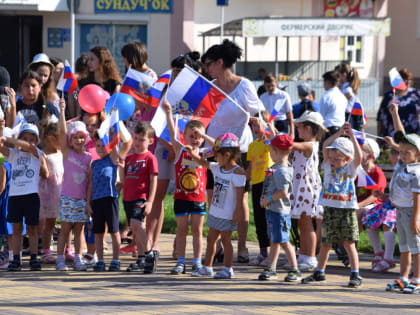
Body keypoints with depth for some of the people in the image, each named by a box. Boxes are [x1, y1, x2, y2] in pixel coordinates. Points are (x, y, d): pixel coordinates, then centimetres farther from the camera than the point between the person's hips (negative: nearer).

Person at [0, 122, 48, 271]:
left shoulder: (37, 154, 3)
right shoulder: (13, 154, 9)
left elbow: (28, 146, -14)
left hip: (31, 195, -2)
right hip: (14, 195, 2)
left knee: (32, 228, 5)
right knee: (17, 228, 5)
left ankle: (34, 259, 11)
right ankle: (16, 259, 7)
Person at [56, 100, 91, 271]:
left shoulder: (89, 157, 5)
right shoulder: (67, 152, 0)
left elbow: (90, 180, 5)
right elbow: (62, 132, -9)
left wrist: (89, 199, 1)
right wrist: (62, 111, -14)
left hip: (82, 198, 2)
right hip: (67, 197, -2)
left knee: (79, 230, 6)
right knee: (65, 229, -1)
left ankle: (78, 259, 9)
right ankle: (60, 259, 3)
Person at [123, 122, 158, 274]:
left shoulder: (150, 158, -4)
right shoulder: (129, 157, 15)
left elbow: (153, 181, -7)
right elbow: (123, 180, 17)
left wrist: (150, 201, -13)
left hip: (141, 197, -7)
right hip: (128, 197, 7)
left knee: (136, 224, -23)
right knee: (135, 229, 11)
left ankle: (149, 254, -15)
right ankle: (141, 259, 20)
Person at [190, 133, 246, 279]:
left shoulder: (237, 172, -17)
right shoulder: (217, 168, 6)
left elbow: (239, 193, -18)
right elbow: (203, 163, 17)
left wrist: (237, 211, -20)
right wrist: (192, 153, 4)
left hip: (227, 215, -8)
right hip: (215, 211, 8)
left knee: (226, 240, -1)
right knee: (211, 238, 14)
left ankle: (228, 269, 7)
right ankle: (207, 267, 24)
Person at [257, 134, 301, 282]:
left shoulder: (281, 171, -22)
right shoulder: (275, 167, 10)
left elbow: (283, 192, -29)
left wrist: (268, 199, -18)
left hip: (280, 211, -10)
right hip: (272, 210, 10)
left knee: (283, 241, -5)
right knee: (274, 241, 16)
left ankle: (295, 271, 2)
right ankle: (271, 269, 25)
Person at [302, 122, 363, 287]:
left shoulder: (350, 168, 1)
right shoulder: (328, 166, 7)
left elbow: (358, 156, -17)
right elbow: (325, 146, -5)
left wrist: (351, 136, -17)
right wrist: (339, 133, -13)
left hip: (347, 210, -3)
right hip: (330, 210, 3)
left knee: (349, 243, -5)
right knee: (325, 243, 11)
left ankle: (356, 275, -3)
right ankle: (319, 272, 23)